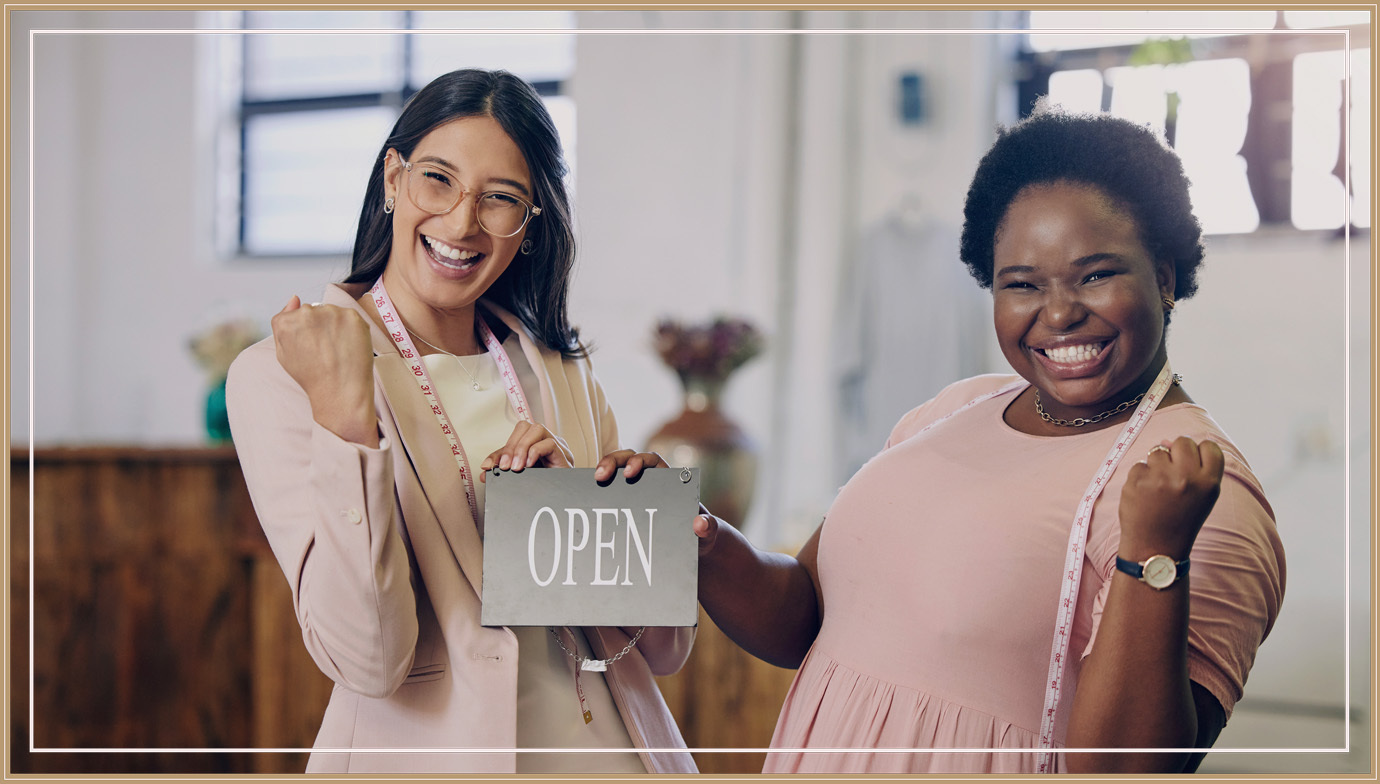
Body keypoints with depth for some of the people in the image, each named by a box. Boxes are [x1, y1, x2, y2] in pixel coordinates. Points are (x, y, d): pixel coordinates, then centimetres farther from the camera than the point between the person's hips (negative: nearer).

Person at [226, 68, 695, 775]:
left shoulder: (562, 376, 4)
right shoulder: (278, 377, -10)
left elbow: (664, 647, 1)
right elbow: (367, 660, -21)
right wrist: (343, 410, -26)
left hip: (613, 745, 4)